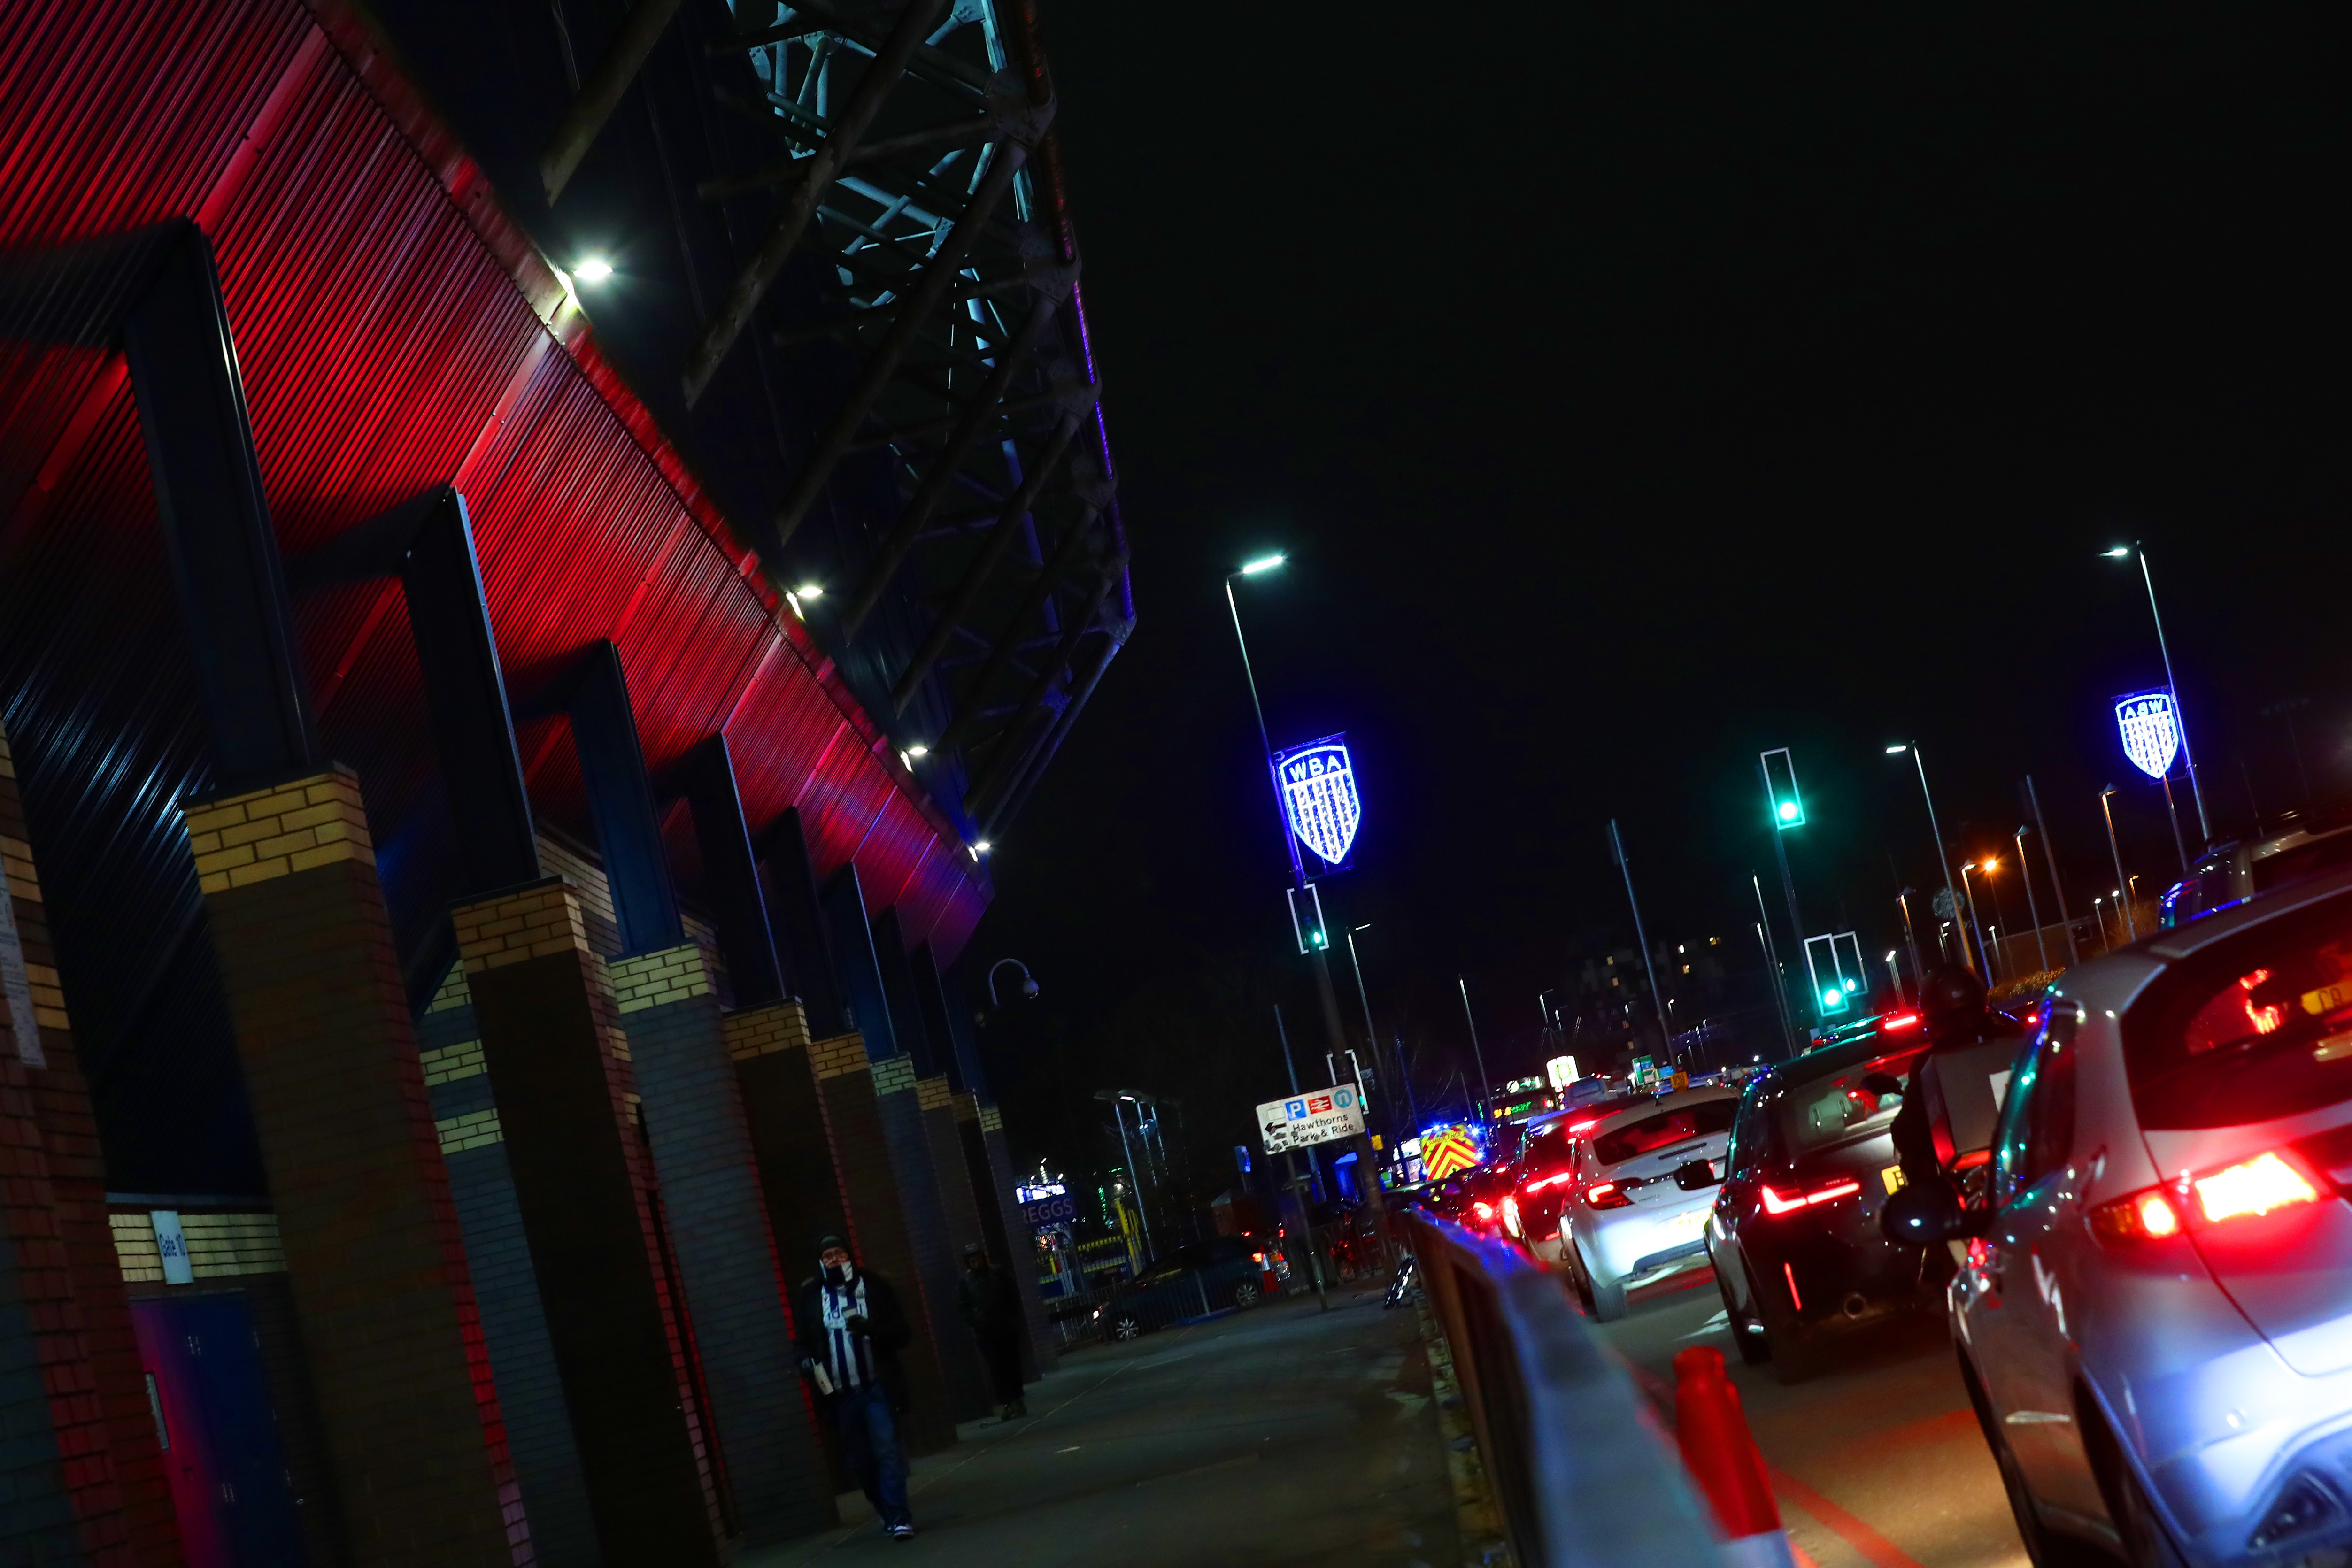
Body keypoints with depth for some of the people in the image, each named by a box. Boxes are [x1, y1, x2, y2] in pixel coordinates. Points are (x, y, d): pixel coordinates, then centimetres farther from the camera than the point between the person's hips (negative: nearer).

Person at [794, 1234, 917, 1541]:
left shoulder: (874, 1287, 1)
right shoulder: (810, 1297, 3)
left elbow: (902, 1332, -1)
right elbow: (802, 1340, 9)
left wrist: (873, 1329, -19)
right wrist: (806, 1361, -13)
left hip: (877, 1387, -2)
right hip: (840, 1395, 2)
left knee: (887, 1451, -10)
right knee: (859, 1460, 8)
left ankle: (898, 1518, -9)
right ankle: (887, 1513, 23)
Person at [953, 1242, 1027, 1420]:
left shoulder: (998, 1274, 4)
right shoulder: (964, 1283, 0)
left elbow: (1014, 1295, 11)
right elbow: (962, 1309, 1)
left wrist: (1013, 1317, 1)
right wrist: (974, 1324, -13)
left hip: (1007, 1329, 2)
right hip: (985, 1333, -2)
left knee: (1013, 1364, 4)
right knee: (997, 1368, -7)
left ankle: (1017, 1400, 13)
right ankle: (1006, 1403, -7)